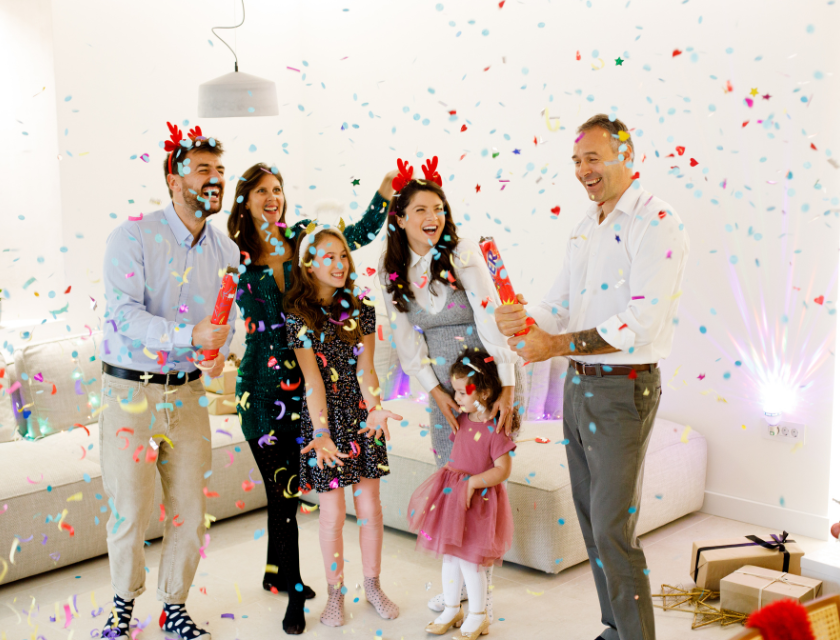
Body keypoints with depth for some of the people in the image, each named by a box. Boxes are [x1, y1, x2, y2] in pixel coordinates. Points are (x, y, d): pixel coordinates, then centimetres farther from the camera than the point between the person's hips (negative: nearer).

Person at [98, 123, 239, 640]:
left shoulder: (226, 251, 5)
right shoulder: (133, 237, -12)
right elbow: (125, 315, -21)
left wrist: (219, 353, -10)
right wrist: (189, 336, -33)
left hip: (187, 393, 4)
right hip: (130, 390, -4)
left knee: (190, 513, 7)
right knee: (131, 513, 1)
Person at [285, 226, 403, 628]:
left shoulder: (361, 309, 3)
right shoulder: (298, 316, -7)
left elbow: (365, 367, -3)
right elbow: (312, 378, -15)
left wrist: (375, 409, -20)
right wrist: (320, 432, -25)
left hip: (363, 415, 3)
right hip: (326, 417, -3)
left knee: (369, 506, 7)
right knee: (333, 511, 2)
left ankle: (372, 585, 24)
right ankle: (335, 591, 20)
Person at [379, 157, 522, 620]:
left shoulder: (462, 252, -15)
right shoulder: (392, 270, 1)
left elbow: (490, 318, -20)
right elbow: (406, 337, 0)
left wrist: (508, 389, -25)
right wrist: (435, 390, -10)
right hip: (441, 378, 5)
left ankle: (483, 587, 12)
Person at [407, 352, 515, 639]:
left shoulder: (494, 429, -19)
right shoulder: (462, 421, 4)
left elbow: (503, 469, -21)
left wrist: (473, 482, -24)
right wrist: (452, 481, 13)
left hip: (477, 501, -7)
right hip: (451, 496, 7)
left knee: (469, 561, 0)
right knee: (449, 556, 15)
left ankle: (478, 616, 20)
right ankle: (452, 610, 32)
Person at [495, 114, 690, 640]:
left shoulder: (656, 222, -14)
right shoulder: (585, 228, 14)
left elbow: (641, 322, -23)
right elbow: (562, 303, 11)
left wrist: (556, 345, -22)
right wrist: (526, 320, -12)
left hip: (624, 388, -9)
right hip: (579, 384, 9)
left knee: (613, 528, -6)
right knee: (591, 516, 16)